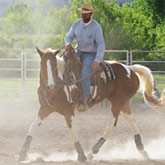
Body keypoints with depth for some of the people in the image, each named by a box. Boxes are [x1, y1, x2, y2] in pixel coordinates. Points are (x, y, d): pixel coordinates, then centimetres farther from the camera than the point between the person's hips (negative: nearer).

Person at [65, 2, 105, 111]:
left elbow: (101, 45, -21)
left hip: (91, 54, -6)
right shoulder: (76, 24, -2)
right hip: (79, 52, 6)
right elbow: (69, 37, 1)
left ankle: (85, 102, -18)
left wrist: (97, 61, -31)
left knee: (85, 75, -24)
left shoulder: (96, 27, -19)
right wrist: (68, 44, -25)